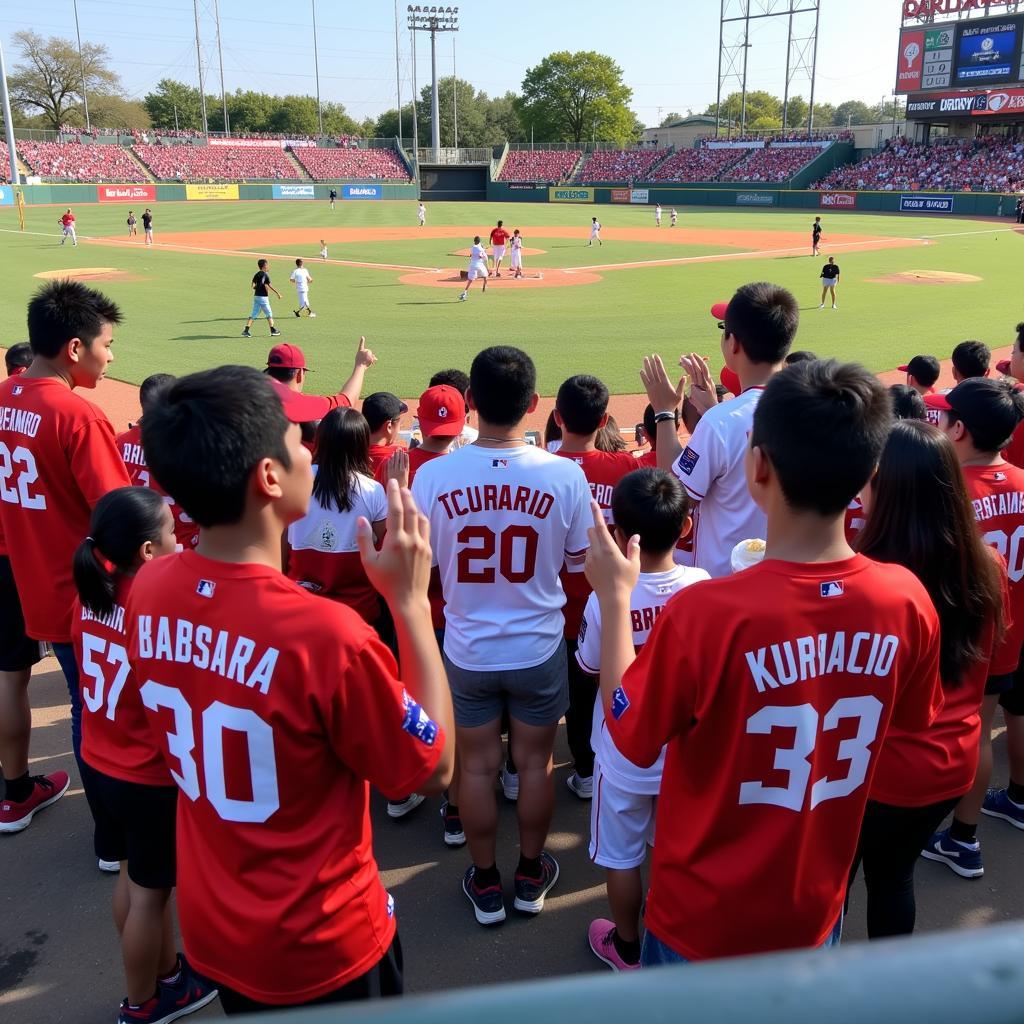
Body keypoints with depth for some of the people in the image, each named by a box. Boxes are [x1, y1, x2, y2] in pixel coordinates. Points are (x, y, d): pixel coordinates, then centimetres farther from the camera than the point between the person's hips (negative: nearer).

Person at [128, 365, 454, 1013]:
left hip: (209, 928, 5)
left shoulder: (148, 591, -14)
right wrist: (411, 598, -19)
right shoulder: (325, 633, -34)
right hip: (319, 949, -5)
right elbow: (433, 770, -18)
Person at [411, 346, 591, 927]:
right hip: (539, 647, 0)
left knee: (477, 766, 17)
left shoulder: (433, 476, -18)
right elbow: (579, 558, -4)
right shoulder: (565, 475, -18)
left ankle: (485, 882, 34)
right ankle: (532, 874, 38)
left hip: (468, 650, 0)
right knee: (535, 762, 19)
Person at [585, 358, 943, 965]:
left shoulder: (705, 612, -33)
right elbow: (911, 724, 1)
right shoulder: (908, 600, -19)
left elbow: (631, 736, -15)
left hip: (706, 921, -3)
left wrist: (615, 596, -8)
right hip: (816, 911, 4)